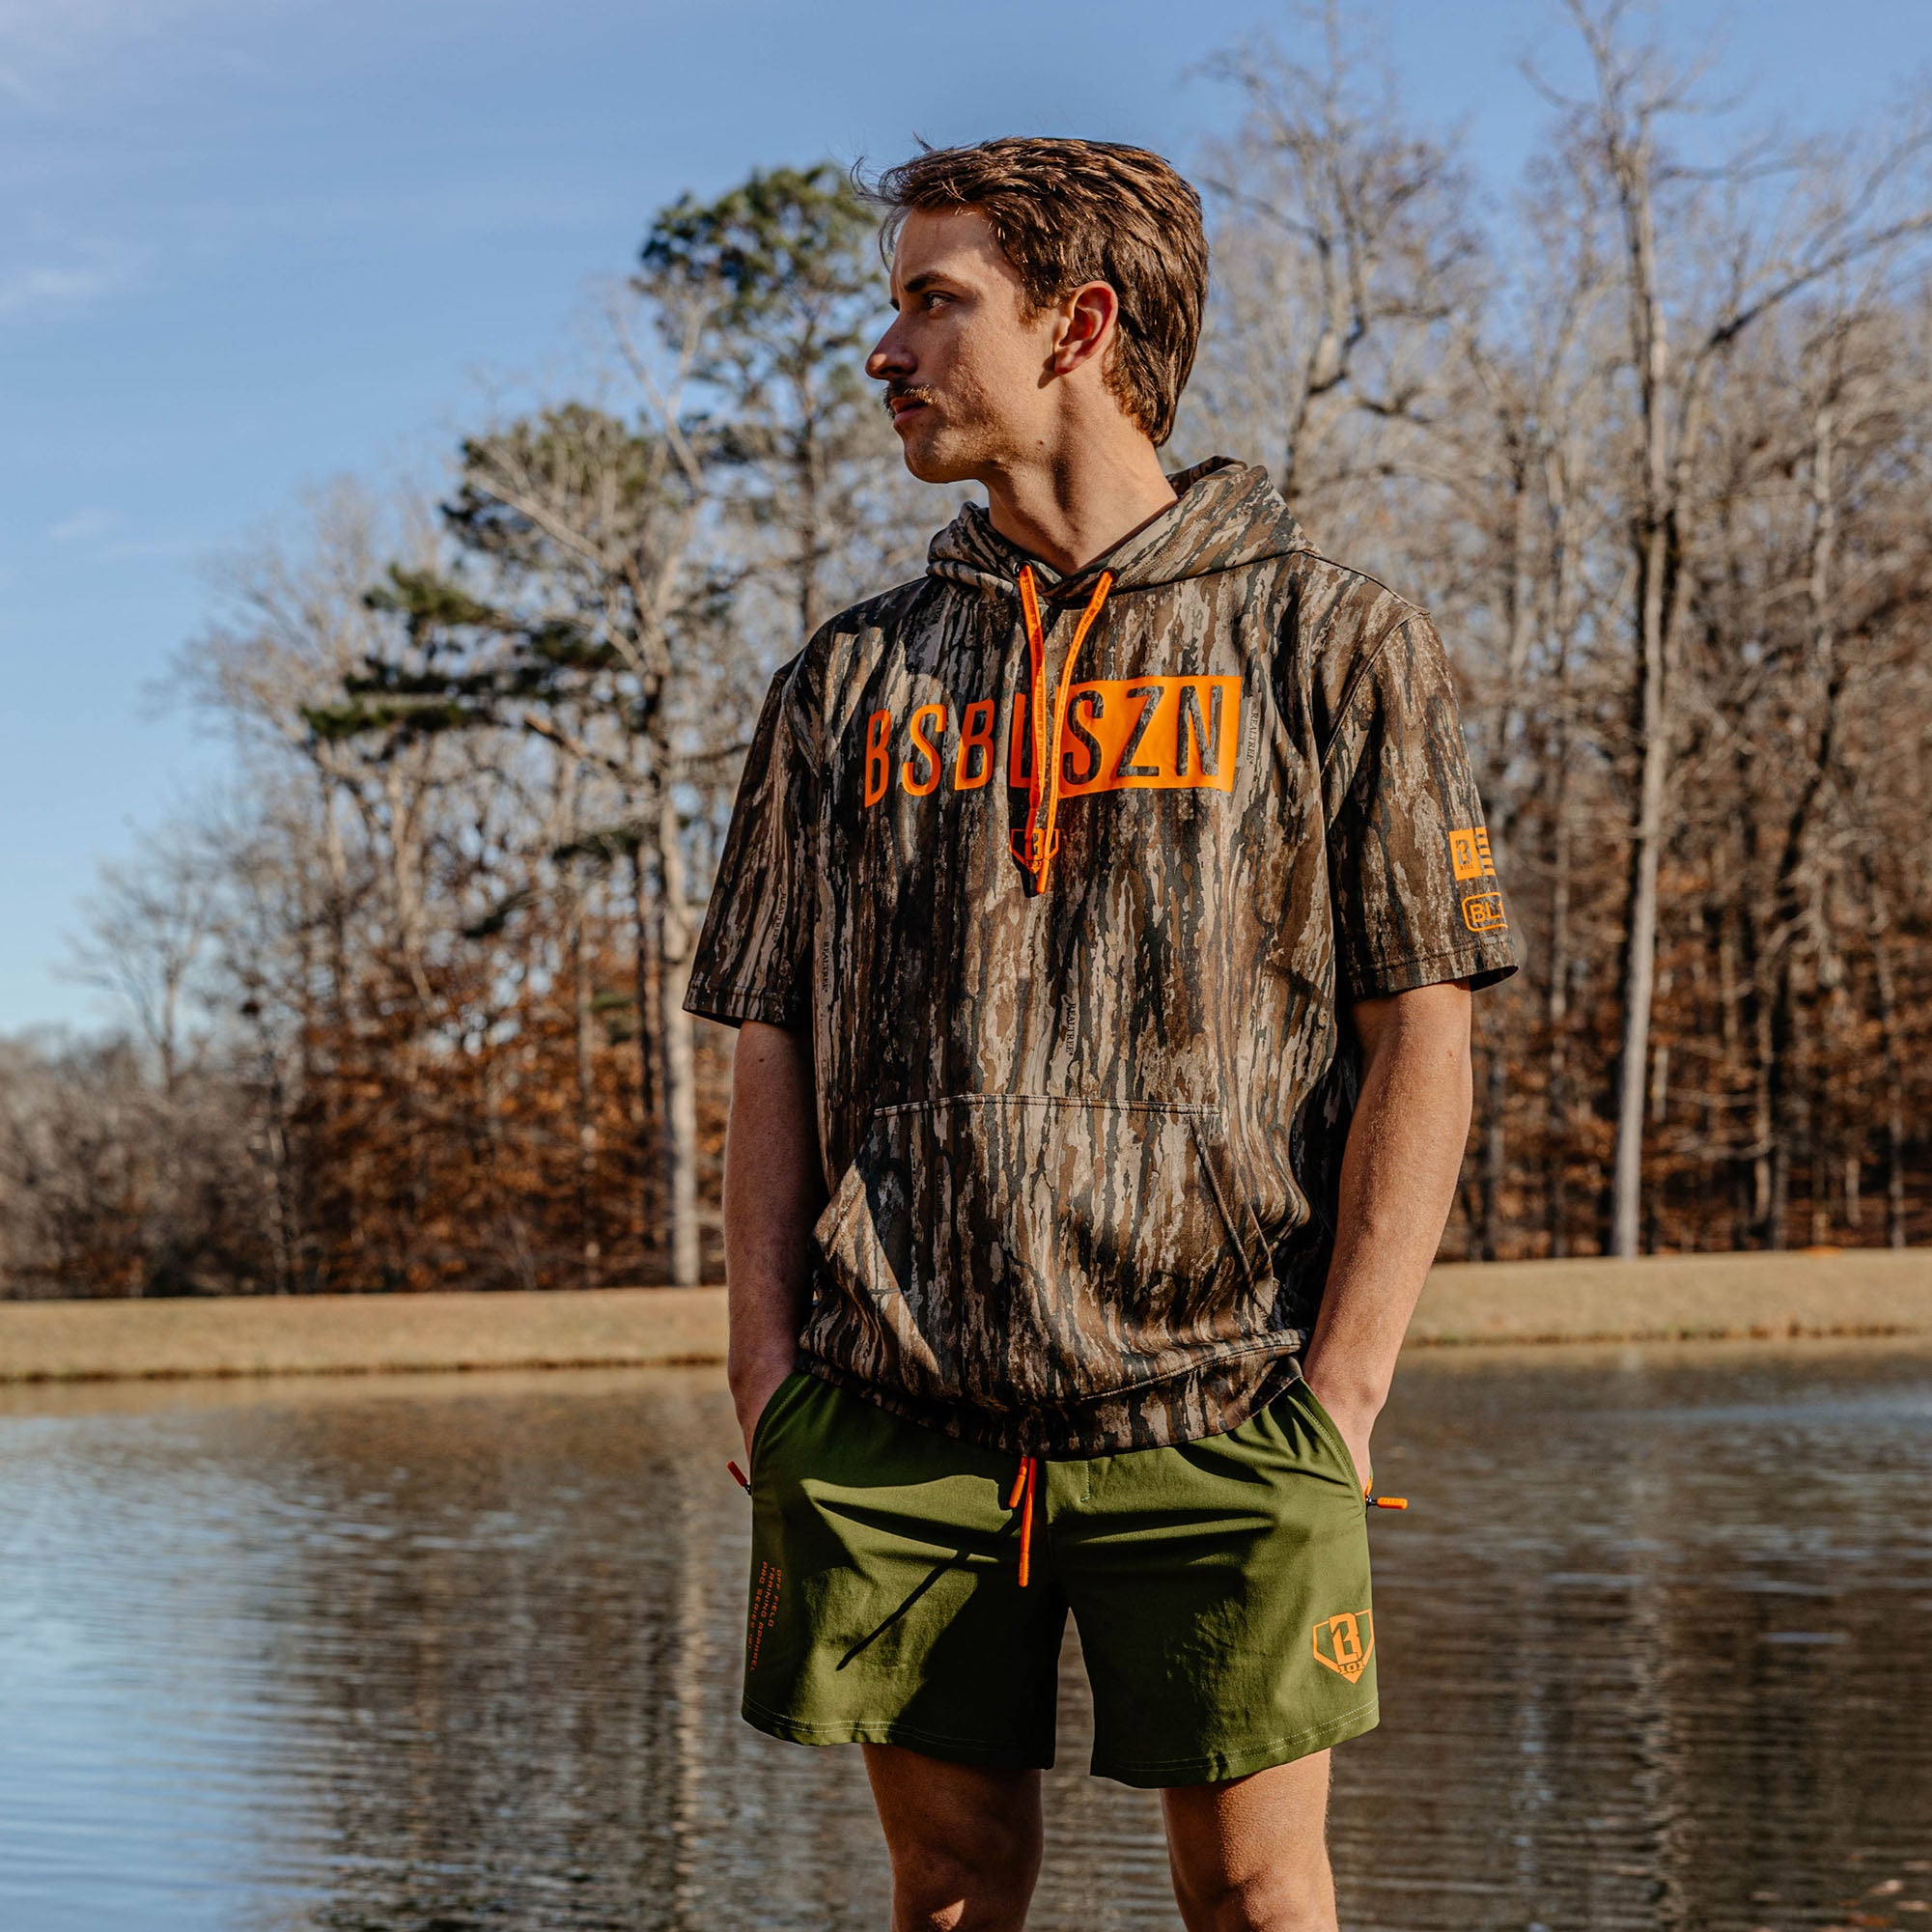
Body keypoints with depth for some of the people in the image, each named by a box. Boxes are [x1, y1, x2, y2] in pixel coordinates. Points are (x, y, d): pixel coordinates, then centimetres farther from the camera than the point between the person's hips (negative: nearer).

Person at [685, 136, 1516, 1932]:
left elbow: (1419, 1038, -1)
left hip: (1213, 1416, -3)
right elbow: (771, 1054, 13)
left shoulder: (1329, 640, 4)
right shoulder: (850, 678, 14)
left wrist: (1340, 1387, -9)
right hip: (895, 1422, 3)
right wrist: (768, 1377, 1)